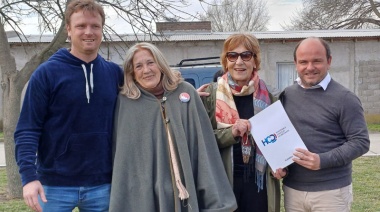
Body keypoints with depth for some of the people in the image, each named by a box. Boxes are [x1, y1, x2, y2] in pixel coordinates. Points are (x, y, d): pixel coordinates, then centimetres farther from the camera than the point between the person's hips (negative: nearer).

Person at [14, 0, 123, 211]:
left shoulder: (115, 72, 5)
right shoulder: (46, 73, -6)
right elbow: (27, 130, -9)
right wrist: (28, 175, -18)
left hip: (101, 185, 3)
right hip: (55, 185, -3)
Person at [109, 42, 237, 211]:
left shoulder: (186, 92, 1)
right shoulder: (124, 102, 0)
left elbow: (204, 144, 1)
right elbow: (122, 154, 1)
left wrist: (215, 197, -1)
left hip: (187, 190, 1)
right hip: (144, 194, -1)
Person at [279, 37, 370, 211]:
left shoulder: (344, 98, -9)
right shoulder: (286, 95, 7)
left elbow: (360, 142, -11)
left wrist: (322, 160, -21)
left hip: (332, 191, -4)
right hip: (292, 189, 4)